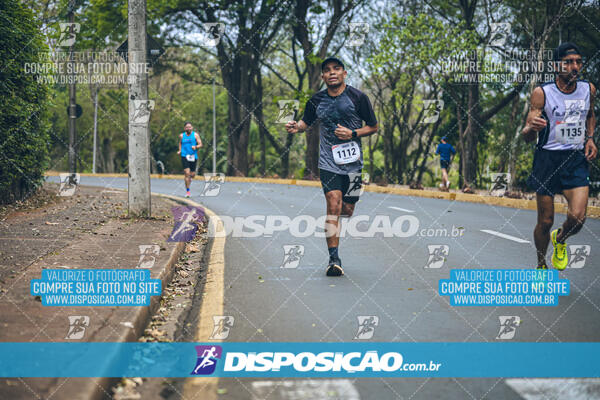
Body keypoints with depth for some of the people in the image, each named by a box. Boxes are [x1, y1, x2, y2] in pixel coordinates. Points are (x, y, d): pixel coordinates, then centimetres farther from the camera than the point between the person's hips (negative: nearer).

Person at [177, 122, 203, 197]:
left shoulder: (195, 135, 1)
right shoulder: (182, 136, 6)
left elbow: (200, 144, -1)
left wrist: (196, 147, -21)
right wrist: (180, 150, 12)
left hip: (193, 156, 1)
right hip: (185, 156, -1)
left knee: (192, 174, 8)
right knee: (187, 173, -14)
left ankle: (189, 178, 47)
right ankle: (187, 191, -8)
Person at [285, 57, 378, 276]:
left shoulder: (357, 97, -1)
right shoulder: (317, 101, 4)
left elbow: (373, 127, 5)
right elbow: (307, 121, 20)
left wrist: (353, 134, -12)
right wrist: (297, 126, -4)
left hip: (353, 162, 0)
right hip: (328, 162, 0)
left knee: (347, 210, 4)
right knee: (334, 204, -16)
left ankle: (331, 226, 42)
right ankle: (334, 258, -15)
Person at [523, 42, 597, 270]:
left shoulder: (588, 89, 4)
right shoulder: (542, 93, -8)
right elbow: (527, 137, -8)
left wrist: (590, 138, 7)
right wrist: (532, 128, -32)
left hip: (577, 159, 2)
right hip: (548, 158, -2)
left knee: (577, 217, -15)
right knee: (545, 222, 3)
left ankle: (560, 239, 20)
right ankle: (541, 266, 28)